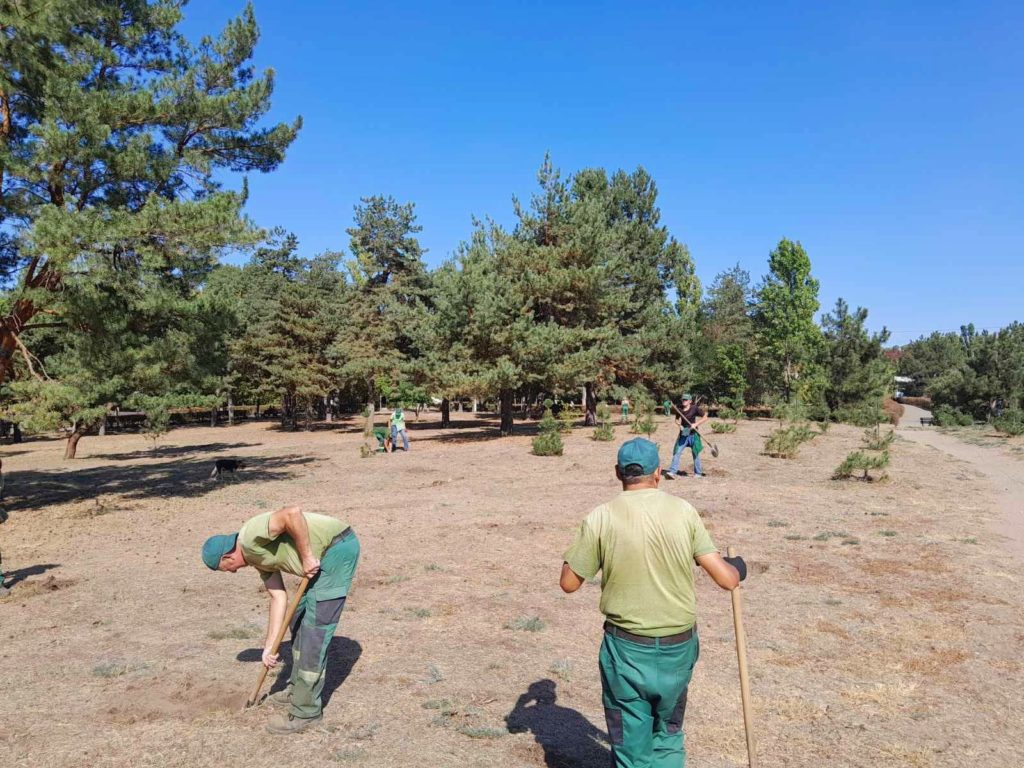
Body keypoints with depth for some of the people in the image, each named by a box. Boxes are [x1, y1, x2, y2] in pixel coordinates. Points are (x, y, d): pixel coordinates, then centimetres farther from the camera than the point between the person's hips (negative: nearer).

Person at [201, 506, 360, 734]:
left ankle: (306, 710, 7)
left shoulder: (251, 537, -13)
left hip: (338, 548, -10)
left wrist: (306, 556, -20)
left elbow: (292, 513, -28)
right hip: (327, 555, 10)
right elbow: (279, 598, 15)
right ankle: (298, 690, 36)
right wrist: (270, 646, 13)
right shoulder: (257, 556, 16)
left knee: (315, 630, -4)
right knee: (300, 623, 21)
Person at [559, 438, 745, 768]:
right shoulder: (683, 511, -7)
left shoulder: (601, 518, -12)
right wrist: (738, 567, 16)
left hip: (627, 649, -2)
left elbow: (569, 583, -3)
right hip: (679, 648, 2)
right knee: (668, 737, 25)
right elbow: (726, 579, -6)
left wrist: (575, 554, 15)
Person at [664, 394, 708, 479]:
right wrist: (679, 425, -4)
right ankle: (672, 472, -10)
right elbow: (677, 419, 17)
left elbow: (705, 417, -6)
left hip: (693, 434, -3)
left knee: (695, 453, 8)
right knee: (677, 452, -7)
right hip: (683, 434, 3)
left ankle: (698, 473, 22)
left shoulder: (695, 408, -10)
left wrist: (696, 424, -16)